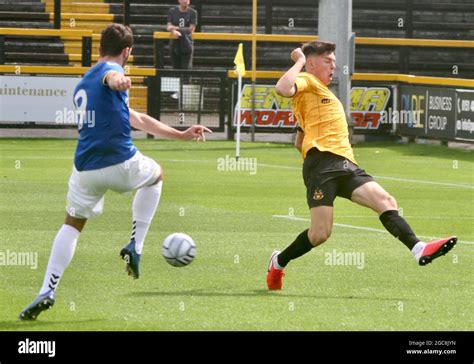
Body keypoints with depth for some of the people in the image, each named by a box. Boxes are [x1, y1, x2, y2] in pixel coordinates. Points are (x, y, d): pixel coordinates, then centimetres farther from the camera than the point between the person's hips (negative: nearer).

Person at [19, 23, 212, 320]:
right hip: (121, 163, -6)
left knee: (72, 225, 22)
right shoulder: (110, 69, 0)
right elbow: (111, 77, -31)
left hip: (86, 169, 6)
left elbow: (139, 120, 31)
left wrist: (181, 135, 34)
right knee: (156, 175, 27)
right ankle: (135, 248, 18)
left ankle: (47, 292, 3)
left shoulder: (82, 84, 26)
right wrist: (120, 80, -56)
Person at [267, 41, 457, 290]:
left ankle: (418, 249, -34)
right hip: (323, 163, -9)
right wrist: (299, 61, -5)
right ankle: (279, 261, 12)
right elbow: (283, 88, -19)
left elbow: (299, 141, 40)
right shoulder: (306, 83, 7)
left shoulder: (324, 94, 35)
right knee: (320, 234, -14)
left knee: (385, 201, -16)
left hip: (346, 165, 9)